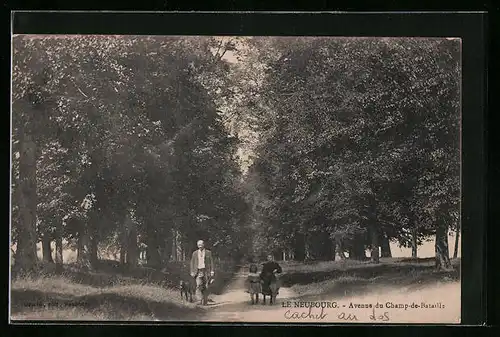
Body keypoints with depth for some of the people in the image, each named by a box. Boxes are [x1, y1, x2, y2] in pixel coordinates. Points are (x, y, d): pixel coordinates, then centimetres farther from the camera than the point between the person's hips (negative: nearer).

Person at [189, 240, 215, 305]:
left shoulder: (208, 252, 6)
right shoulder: (195, 253, 9)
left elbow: (211, 262, 4)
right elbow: (192, 263, 11)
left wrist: (212, 271, -4)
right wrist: (192, 272, 3)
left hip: (206, 271, 0)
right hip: (198, 271, 0)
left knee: (205, 286, -2)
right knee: (199, 285, -19)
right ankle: (201, 298, -23)